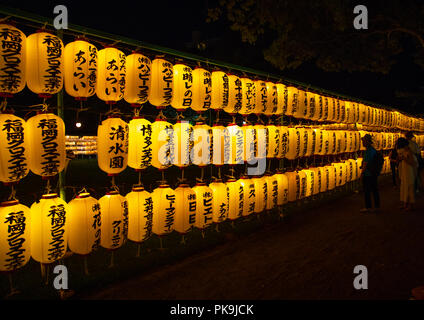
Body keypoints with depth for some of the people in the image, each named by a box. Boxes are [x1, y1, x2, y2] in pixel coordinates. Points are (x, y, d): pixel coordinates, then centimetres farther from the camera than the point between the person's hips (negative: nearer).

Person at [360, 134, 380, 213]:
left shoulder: (368, 151, -18)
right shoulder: (373, 150, 12)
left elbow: (365, 163, -19)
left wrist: (362, 172, -11)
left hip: (367, 174, -9)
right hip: (374, 174, 9)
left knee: (367, 191, -1)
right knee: (375, 190, 12)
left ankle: (368, 207, 3)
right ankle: (377, 206, 18)